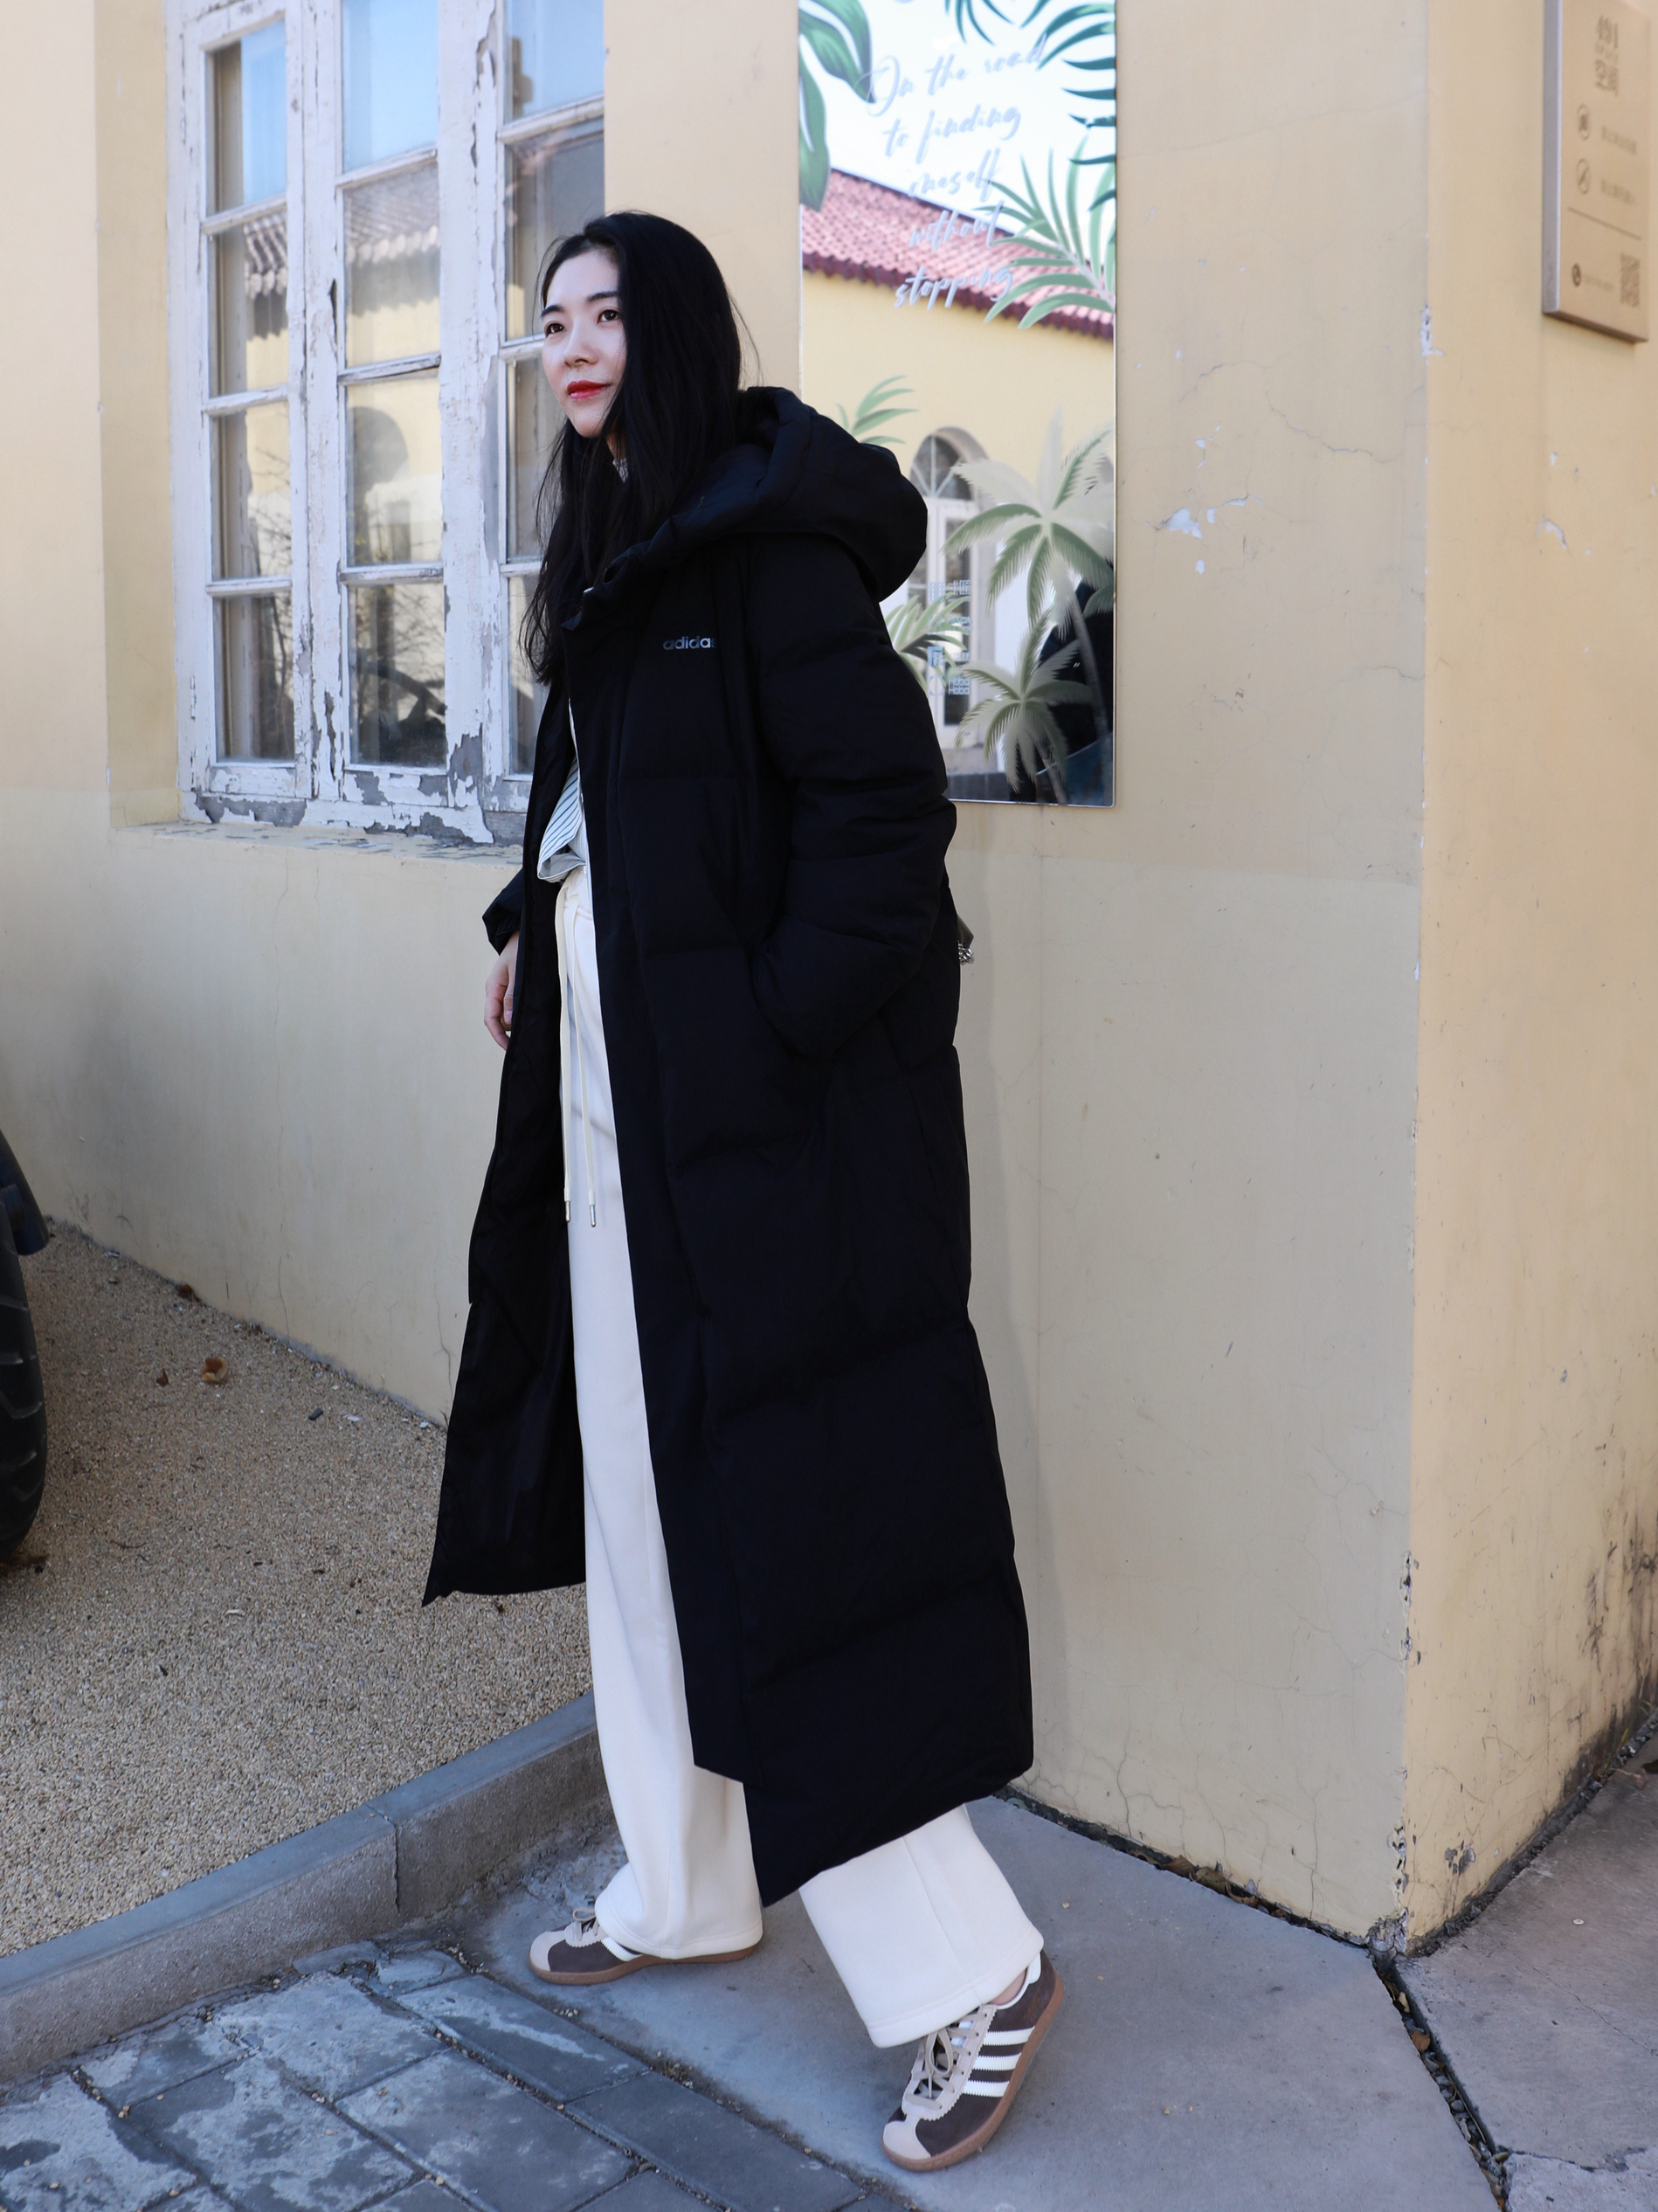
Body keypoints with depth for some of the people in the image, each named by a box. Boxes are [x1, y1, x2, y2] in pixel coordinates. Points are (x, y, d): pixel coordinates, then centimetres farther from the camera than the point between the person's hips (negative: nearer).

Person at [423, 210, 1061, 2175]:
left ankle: (969, 1968, 8)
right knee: (640, 1487, 14)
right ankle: (689, 1890, 30)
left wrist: (784, 1023, -19)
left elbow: (880, 800, -18)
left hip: (760, 1094, -10)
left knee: (771, 1514, -8)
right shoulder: (622, 545, 16)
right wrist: (532, 924, 10)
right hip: (620, 1082, 10)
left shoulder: (771, 542, -11)